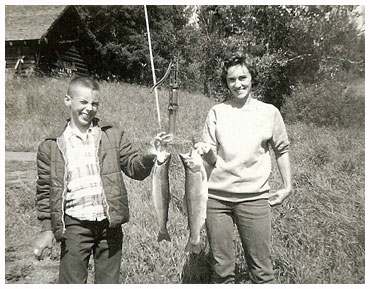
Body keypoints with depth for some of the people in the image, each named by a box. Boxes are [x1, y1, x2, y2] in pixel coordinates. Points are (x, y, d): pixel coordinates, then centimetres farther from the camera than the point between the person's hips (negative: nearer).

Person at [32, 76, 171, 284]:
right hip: (75, 226, -1)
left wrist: (150, 155, -18)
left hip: (109, 223, 1)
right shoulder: (51, 146, 0)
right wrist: (47, 229, 2)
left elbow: (135, 169, 1)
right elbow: (45, 190, 5)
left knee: (109, 281, 16)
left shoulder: (114, 136, 2)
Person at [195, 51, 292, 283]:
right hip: (216, 196, 1)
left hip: (254, 197, -1)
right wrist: (202, 150, -16)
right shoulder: (217, 112, 5)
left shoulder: (269, 112, 4)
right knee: (221, 267, 11)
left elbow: (282, 150, 13)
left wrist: (287, 187, 8)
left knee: (262, 268, 5)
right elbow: (208, 151, 6)